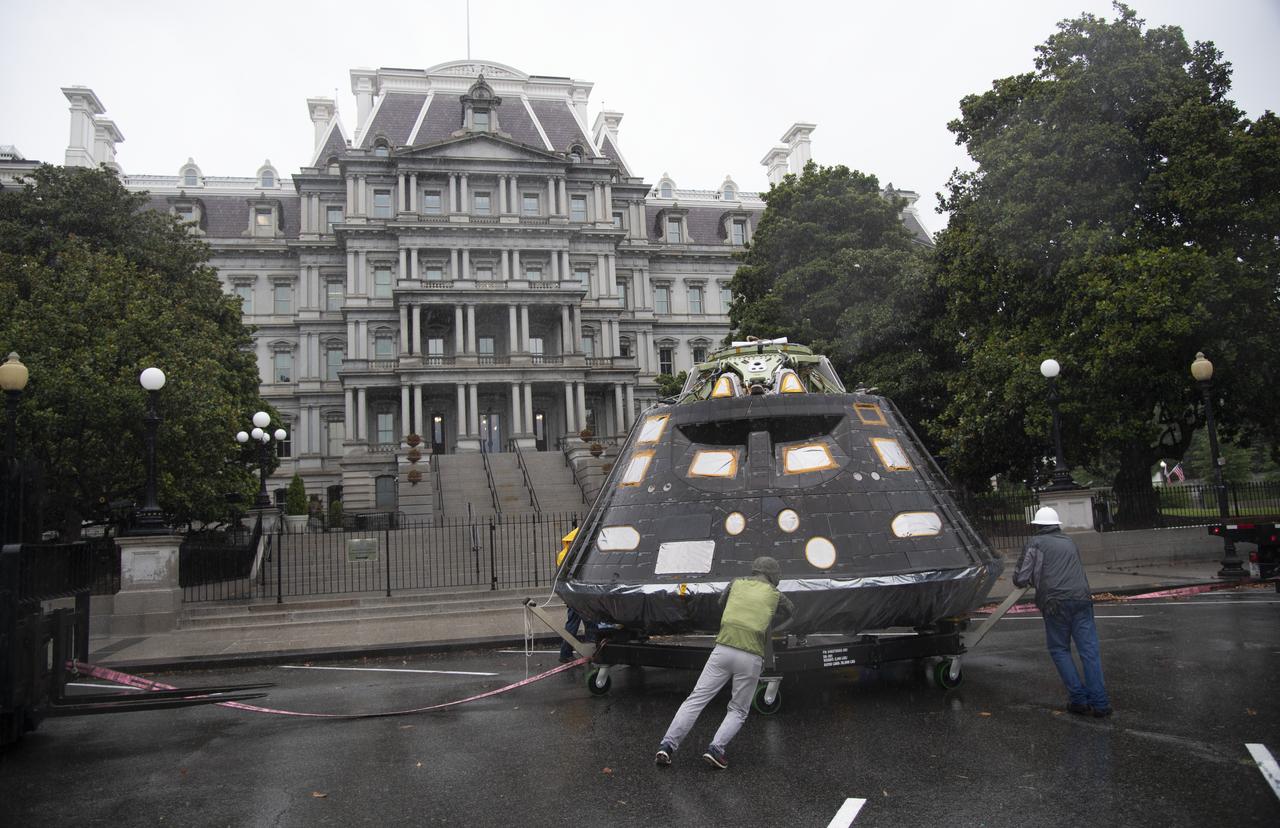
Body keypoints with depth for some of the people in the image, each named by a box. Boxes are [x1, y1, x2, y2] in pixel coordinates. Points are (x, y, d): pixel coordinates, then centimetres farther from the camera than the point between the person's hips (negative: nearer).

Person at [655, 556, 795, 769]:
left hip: (723, 649, 1)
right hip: (751, 657, -1)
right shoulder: (774, 594, 13)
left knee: (696, 699, 4)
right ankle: (716, 747, -7)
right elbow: (790, 611, 34)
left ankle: (667, 745, -6)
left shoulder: (737, 584, 16)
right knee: (738, 710, 14)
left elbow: (722, 602, 35)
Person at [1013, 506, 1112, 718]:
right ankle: (1099, 702, -1)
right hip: (1081, 598, 4)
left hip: (1055, 603, -4)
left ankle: (1079, 700, 4)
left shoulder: (1035, 543, 6)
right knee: (1089, 650, 3)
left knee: (1059, 650, 9)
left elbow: (1020, 579, 0)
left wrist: (1032, 580, 21)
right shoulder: (1069, 542, 22)